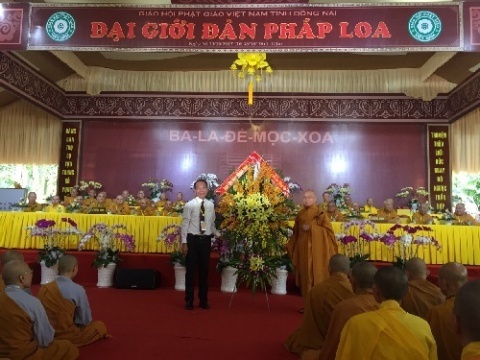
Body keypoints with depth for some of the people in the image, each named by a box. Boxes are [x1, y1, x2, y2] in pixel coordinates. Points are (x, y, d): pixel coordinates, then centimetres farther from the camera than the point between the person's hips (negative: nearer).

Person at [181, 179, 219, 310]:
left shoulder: (210, 205, 6)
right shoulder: (189, 205, -5)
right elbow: (184, 224, -6)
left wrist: (219, 235, -1)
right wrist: (184, 242, -10)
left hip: (206, 240, 3)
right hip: (193, 239, -3)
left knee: (204, 270, 11)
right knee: (191, 270, 5)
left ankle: (203, 300, 24)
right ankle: (189, 301, 19)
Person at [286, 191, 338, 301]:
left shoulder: (320, 213, -5)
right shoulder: (300, 214, 10)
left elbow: (328, 230, -12)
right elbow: (296, 232, 16)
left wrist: (311, 228, -17)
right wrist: (291, 246, 8)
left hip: (316, 250, -5)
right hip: (303, 250, 5)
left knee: (317, 276, -3)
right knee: (305, 276, 8)